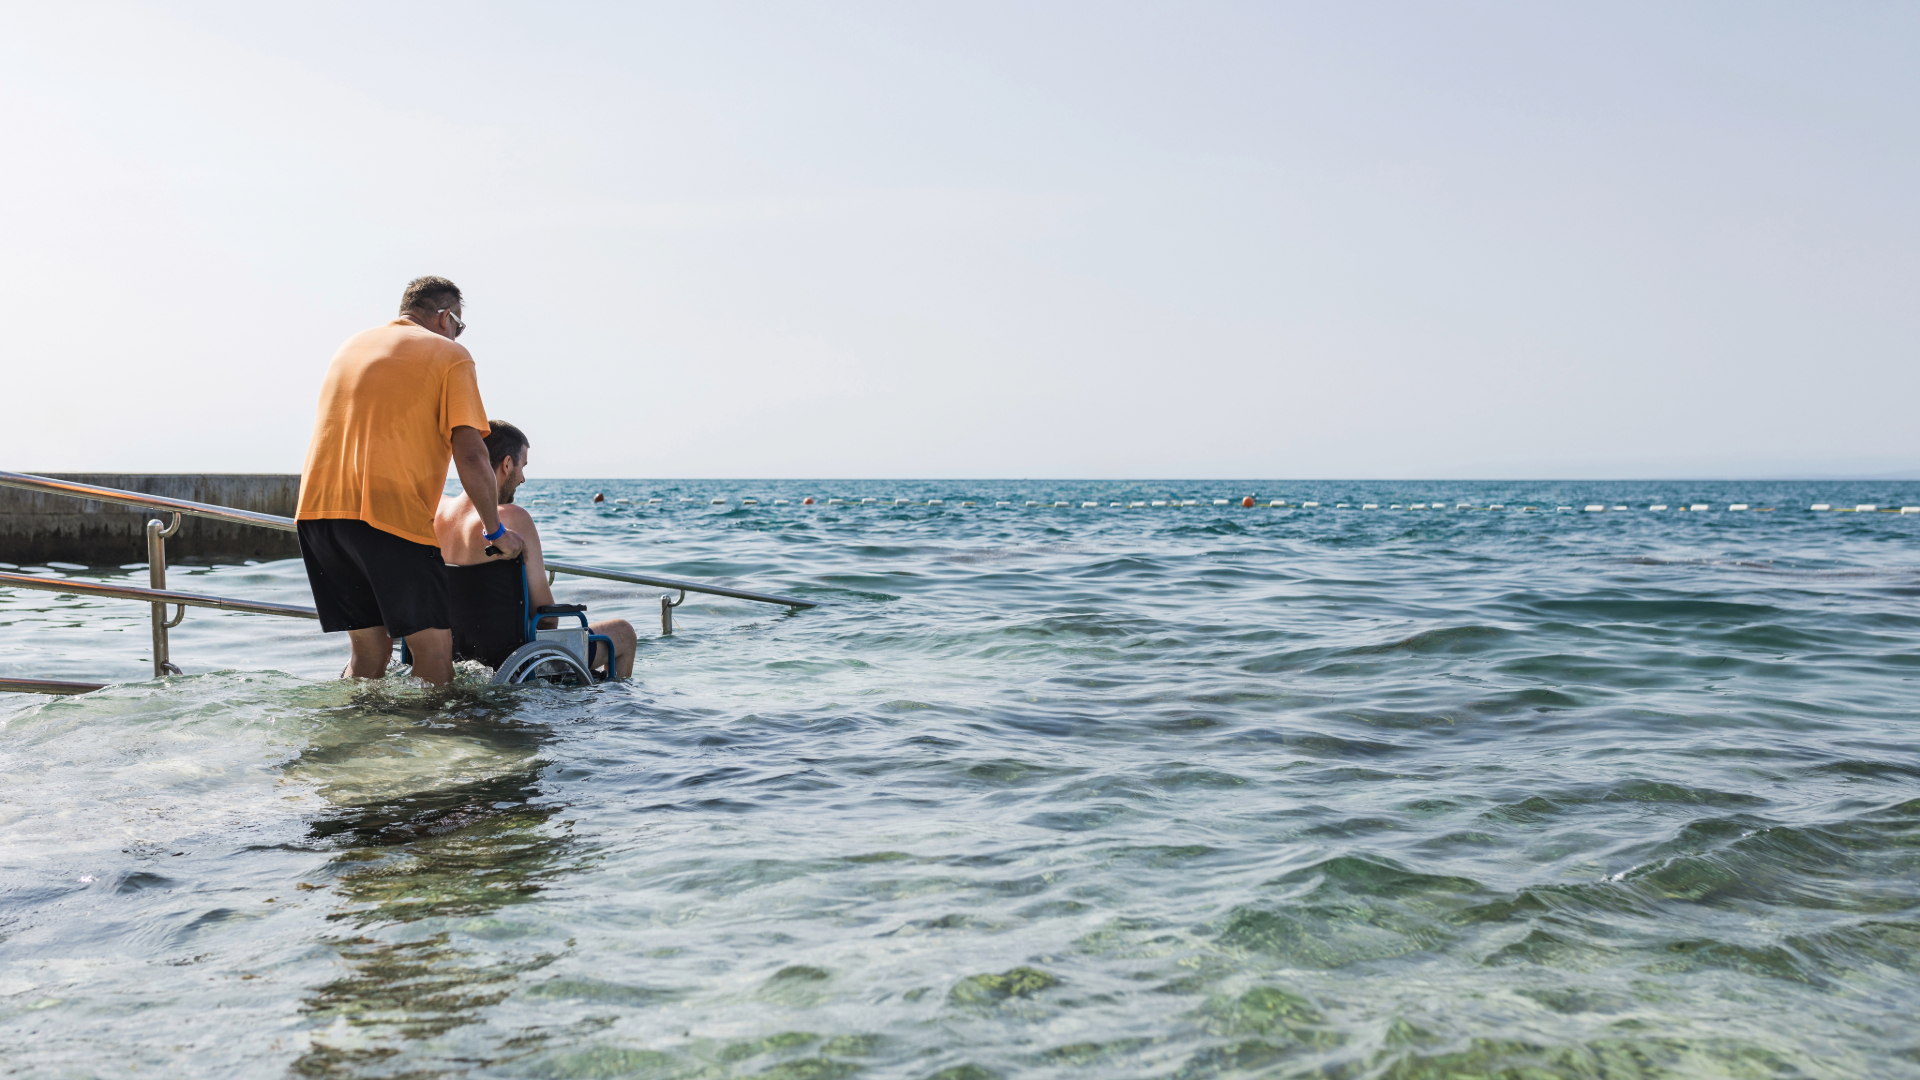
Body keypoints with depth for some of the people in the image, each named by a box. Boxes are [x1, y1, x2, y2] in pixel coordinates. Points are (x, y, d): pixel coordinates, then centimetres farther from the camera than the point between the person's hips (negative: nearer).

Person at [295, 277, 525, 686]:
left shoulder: (353, 345, 25)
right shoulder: (449, 354, 4)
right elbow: (470, 454, -7)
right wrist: (495, 530, 4)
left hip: (315, 510, 7)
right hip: (390, 513, -7)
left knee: (369, 650, 16)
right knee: (435, 652, -3)